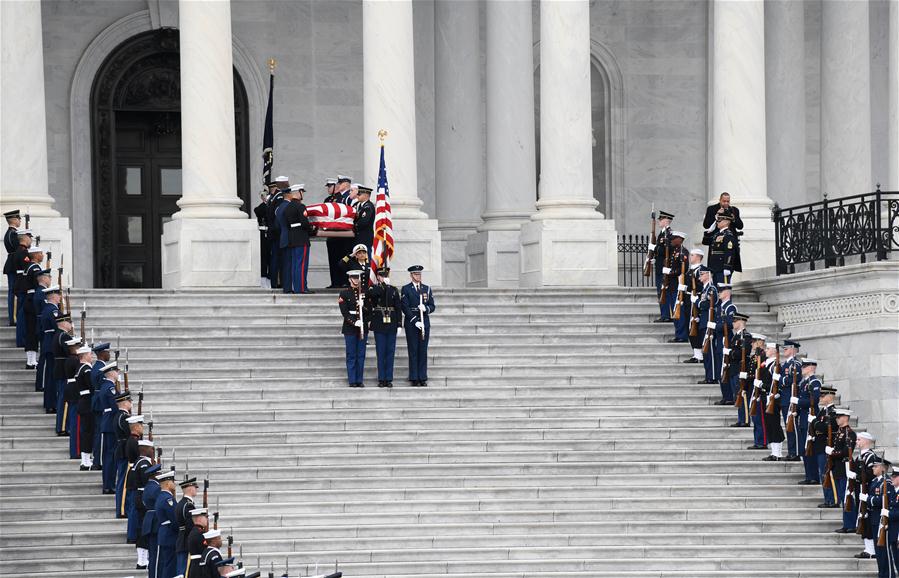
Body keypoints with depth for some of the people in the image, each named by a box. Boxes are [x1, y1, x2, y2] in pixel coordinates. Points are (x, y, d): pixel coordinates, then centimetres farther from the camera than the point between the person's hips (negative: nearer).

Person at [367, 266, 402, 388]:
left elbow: (398, 308, 8)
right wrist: (384, 284, -21)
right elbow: (372, 293, -24)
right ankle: (381, 379, 3)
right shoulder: (374, 288, 3)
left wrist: (399, 324, 2)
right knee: (381, 352, -1)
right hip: (379, 324, -2)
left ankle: (389, 379, 6)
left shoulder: (394, 290, 10)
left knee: (390, 352, 2)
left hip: (391, 324, 2)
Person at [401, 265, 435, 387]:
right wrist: (415, 321, -14)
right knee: (413, 351, -2)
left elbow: (432, 306, 11)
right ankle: (414, 378, 0)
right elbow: (405, 308, -6)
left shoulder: (427, 289, 13)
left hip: (424, 323, 3)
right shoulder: (405, 289, 1)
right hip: (411, 324, -3)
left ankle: (423, 378, 5)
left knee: (423, 351, 2)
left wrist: (426, 308, -12)